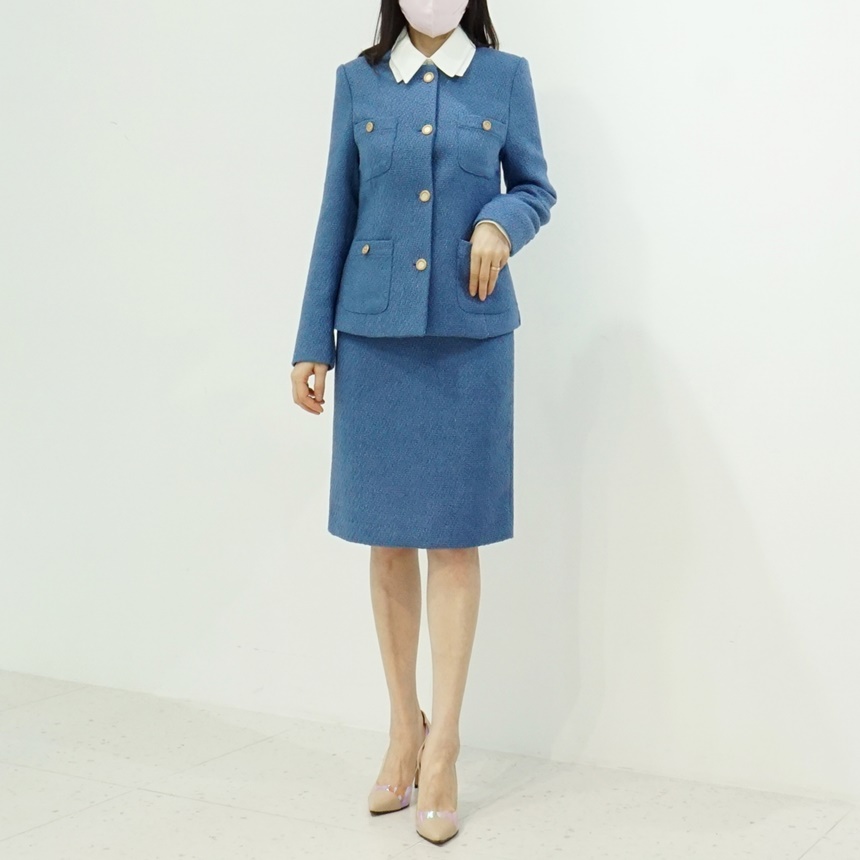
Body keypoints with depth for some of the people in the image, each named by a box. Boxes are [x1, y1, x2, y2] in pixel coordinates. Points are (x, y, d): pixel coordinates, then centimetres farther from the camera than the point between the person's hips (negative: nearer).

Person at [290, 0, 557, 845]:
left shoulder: (505, 76, 5)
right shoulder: (357, 81, 7)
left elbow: (536, 187, 11)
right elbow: (337, 215, 7)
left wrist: (502, 222, -12)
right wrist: (312, 341, 5)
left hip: (470, 333, -1)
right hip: (375, 331, 2)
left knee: (454, 536, 0)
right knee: (387, 537, 6)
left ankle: (441, 745, 8)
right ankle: (403, 729, 20)